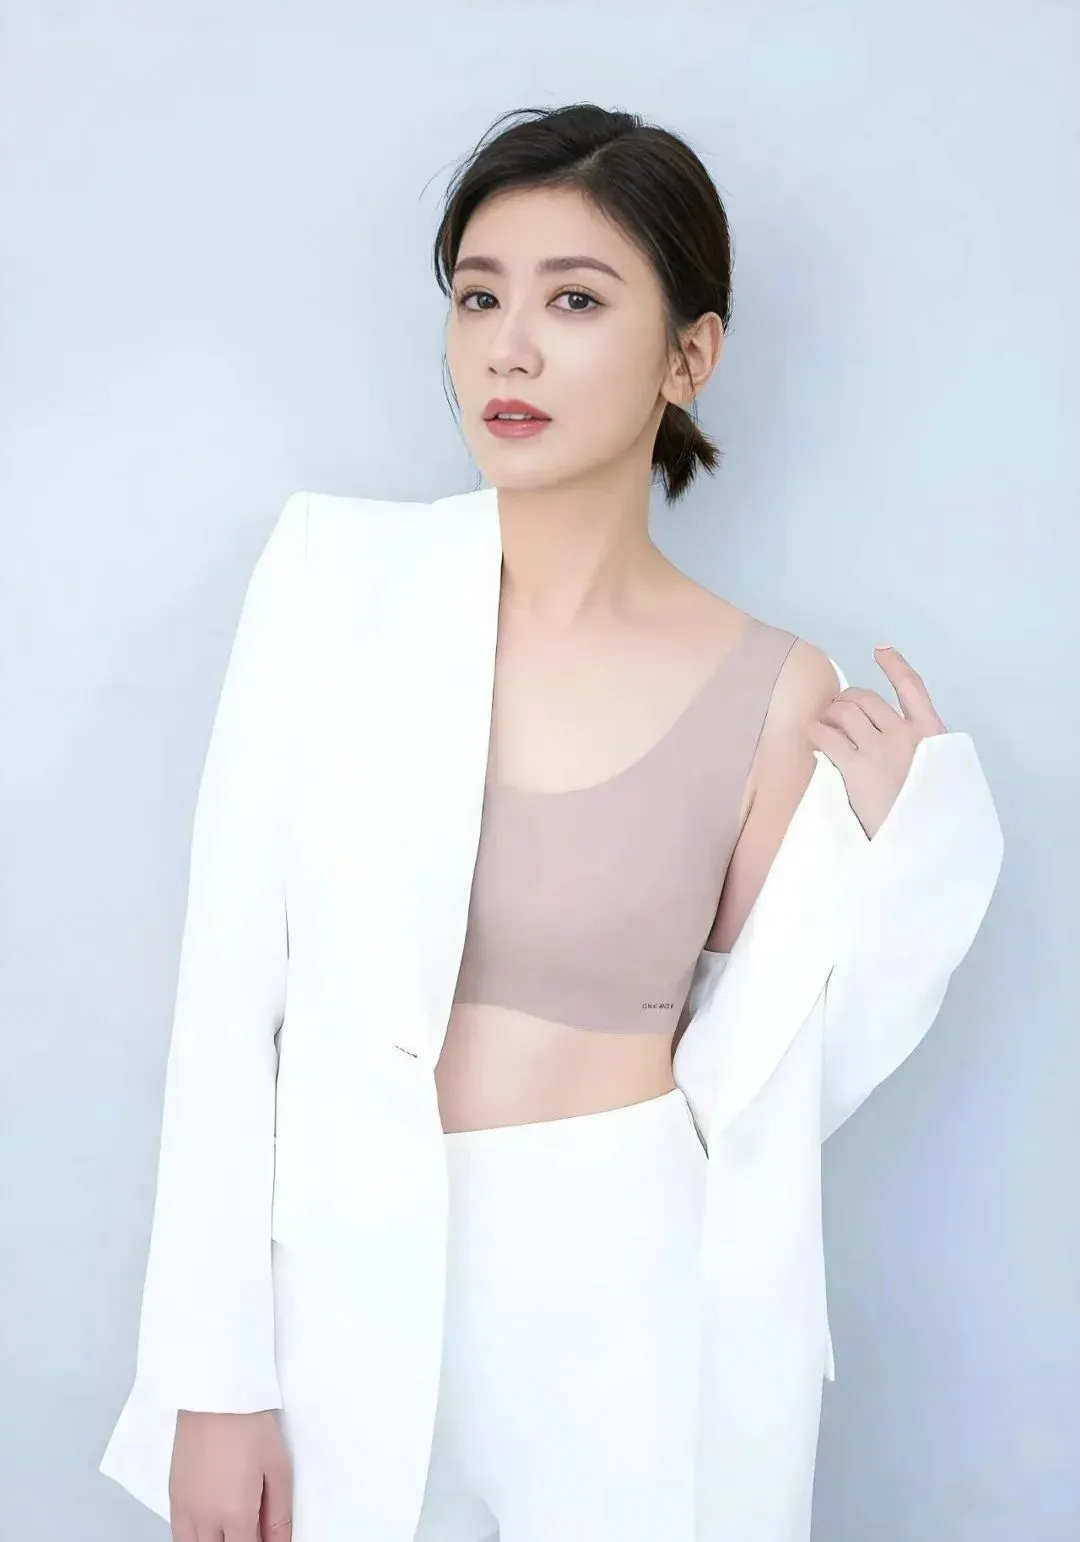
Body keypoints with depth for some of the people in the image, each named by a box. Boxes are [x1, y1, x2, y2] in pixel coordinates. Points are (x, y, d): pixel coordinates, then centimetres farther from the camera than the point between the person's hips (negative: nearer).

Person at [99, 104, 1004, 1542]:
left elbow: (754, 1082, -1)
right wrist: (216, 1374, -7)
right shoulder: (342, 573, -8)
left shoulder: (772, 690, -7)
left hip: (634, 1311, 0)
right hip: (355, 1289, 1)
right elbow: (232, 986, -7)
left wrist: (882, 847, -12)